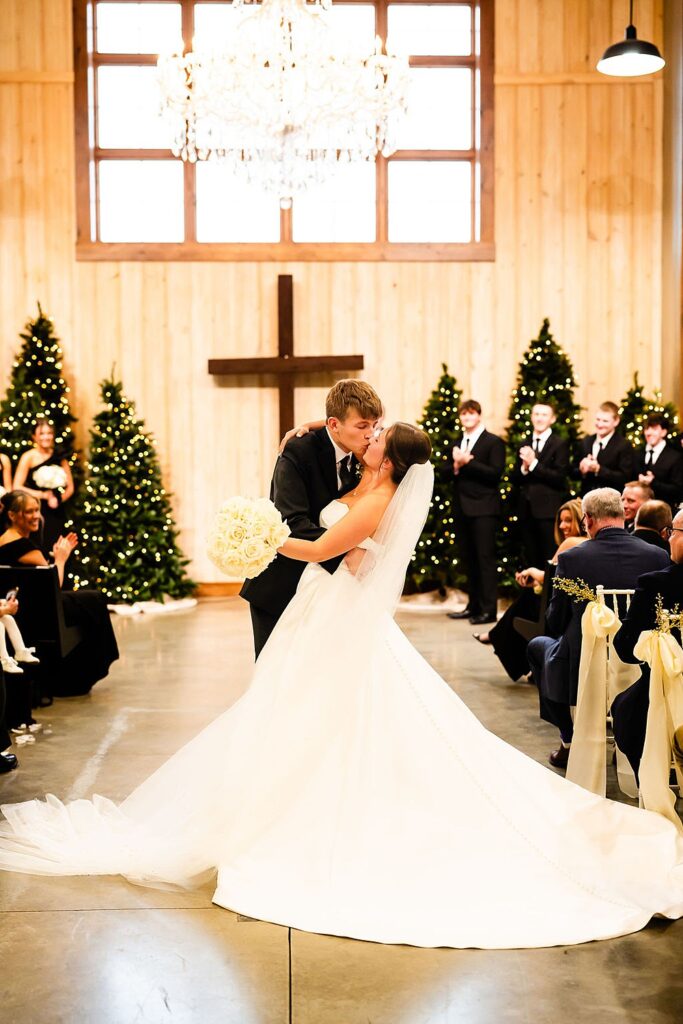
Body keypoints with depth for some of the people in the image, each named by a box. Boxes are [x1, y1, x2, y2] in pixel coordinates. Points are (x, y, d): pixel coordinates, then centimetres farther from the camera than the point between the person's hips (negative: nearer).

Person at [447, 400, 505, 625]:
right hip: (462, 509, 6)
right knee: (469, 559, 9)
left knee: (485, 558, -7)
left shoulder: (493, 442, -1)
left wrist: (467, 462, -16)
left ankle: (488, 609, -6)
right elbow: (452, 477, 16)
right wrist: (456, 466, -5)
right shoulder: (458, 445, 18)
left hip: (483, 508, -6)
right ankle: (474, 605, 15)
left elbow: (496, 473, -13)